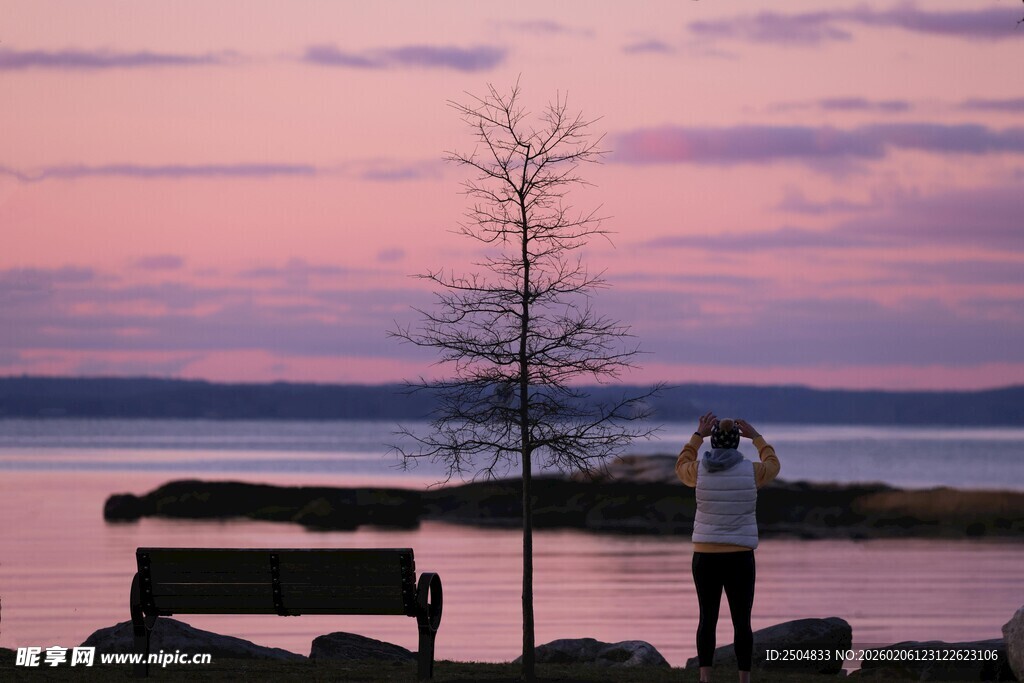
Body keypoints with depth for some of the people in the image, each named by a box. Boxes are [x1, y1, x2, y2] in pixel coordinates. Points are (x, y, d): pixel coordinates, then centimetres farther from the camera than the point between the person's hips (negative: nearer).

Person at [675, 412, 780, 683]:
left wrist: (698, 435, 24)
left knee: (707, 619, 9)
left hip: (705, 556, 1)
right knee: (742, 622, 5)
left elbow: (682, 468, 22)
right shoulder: (750, 471, -7)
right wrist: (757, 437, 28)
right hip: (739, 558, -1)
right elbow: (772, 466, 18)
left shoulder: (700, 470, -5)